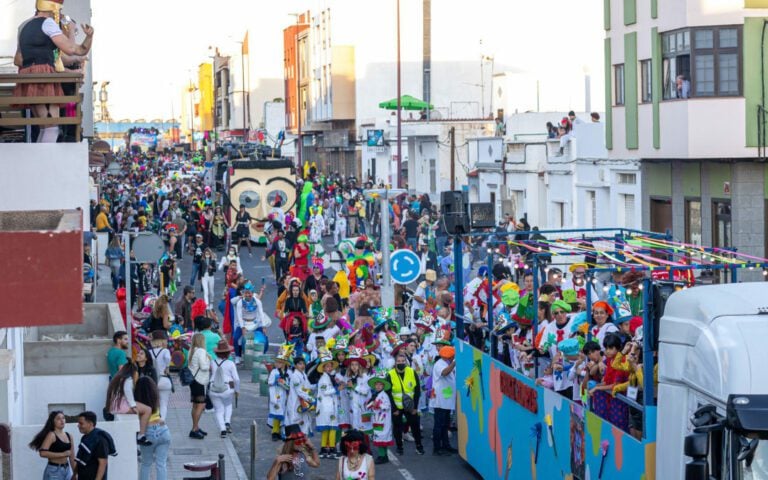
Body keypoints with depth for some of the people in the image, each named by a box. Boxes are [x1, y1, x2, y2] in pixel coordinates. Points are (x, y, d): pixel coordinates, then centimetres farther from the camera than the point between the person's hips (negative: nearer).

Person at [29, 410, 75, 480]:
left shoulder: (69, 436, 12)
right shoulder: (51, 435, -7)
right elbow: (43, 453, -20)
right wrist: (62, 454, -19)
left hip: (66, 470, 7)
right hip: (54, 471, -7)